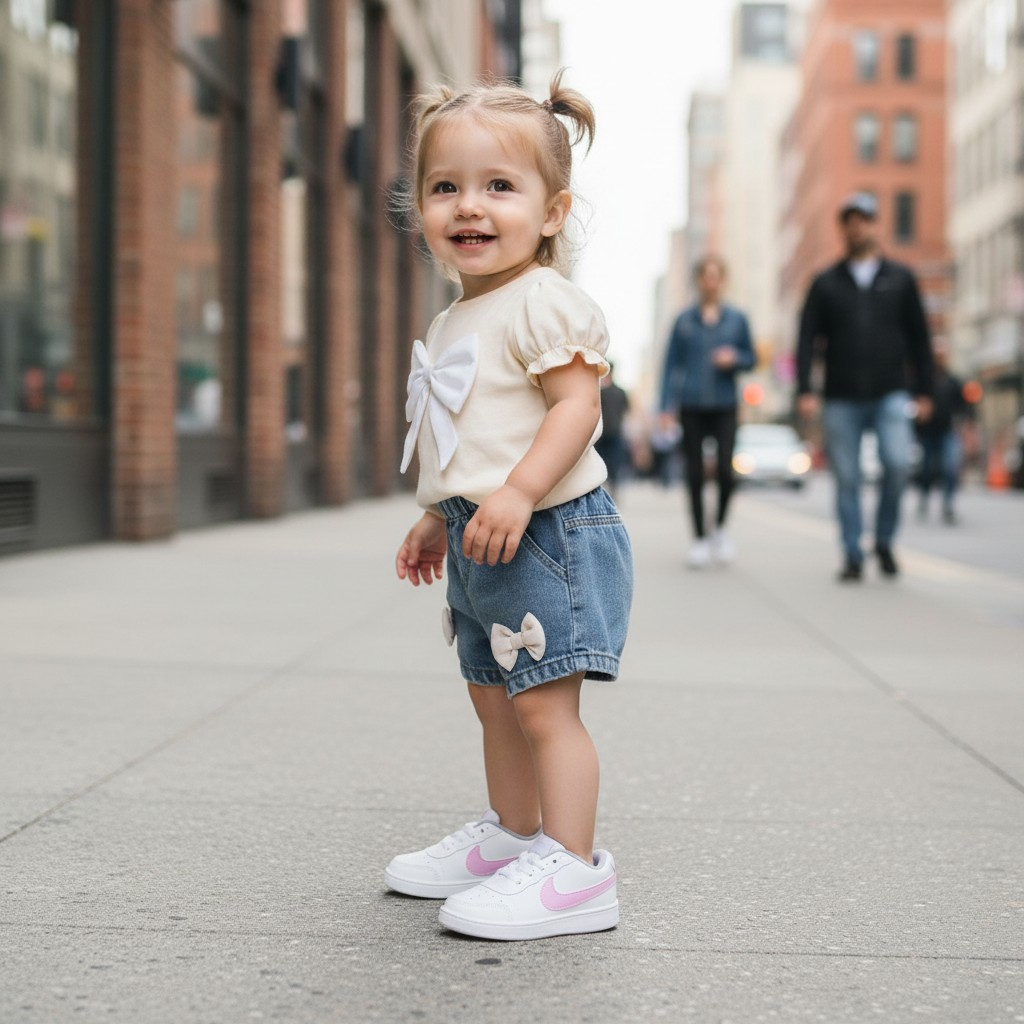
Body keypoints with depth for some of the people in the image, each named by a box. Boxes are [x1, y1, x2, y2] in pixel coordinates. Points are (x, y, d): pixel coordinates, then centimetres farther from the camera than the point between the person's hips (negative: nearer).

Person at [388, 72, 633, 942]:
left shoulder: (544, 302, -13)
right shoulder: (458, 321, 16)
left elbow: (576, 402, -22)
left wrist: (517, 492, -31)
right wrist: (440, 516, 25)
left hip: (544, 534, -10)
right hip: (481, 542, 10)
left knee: (545, 704, -8)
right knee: (494, 699, 18)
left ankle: (571, 869, -2)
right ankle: (510, 836, 33)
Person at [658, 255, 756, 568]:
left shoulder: (737, 319, 7)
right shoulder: (684, 320, 6)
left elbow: (751, 359, 13)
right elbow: (671, 364, 6)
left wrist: (734, 358, -11)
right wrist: (667, 406, 0)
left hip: (724, 406, 0)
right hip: (691, 408, 0)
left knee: (724, 470, -12)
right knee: (695, 475, 1)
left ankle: (720, 527, 13)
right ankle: (699, 539, 12)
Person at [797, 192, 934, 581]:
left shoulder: (900, 278, 12)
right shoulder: (825, 283, 10)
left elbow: (919, 338, 12)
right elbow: (807, 339, 5)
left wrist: (925, 391, 7)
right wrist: (804, 391, -7)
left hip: (890, 395, 0)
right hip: (841, 400, 1)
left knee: (897, 463, -17)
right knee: (846, 478, 0)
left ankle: (884, 541, 2)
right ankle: (852, 556, 9)